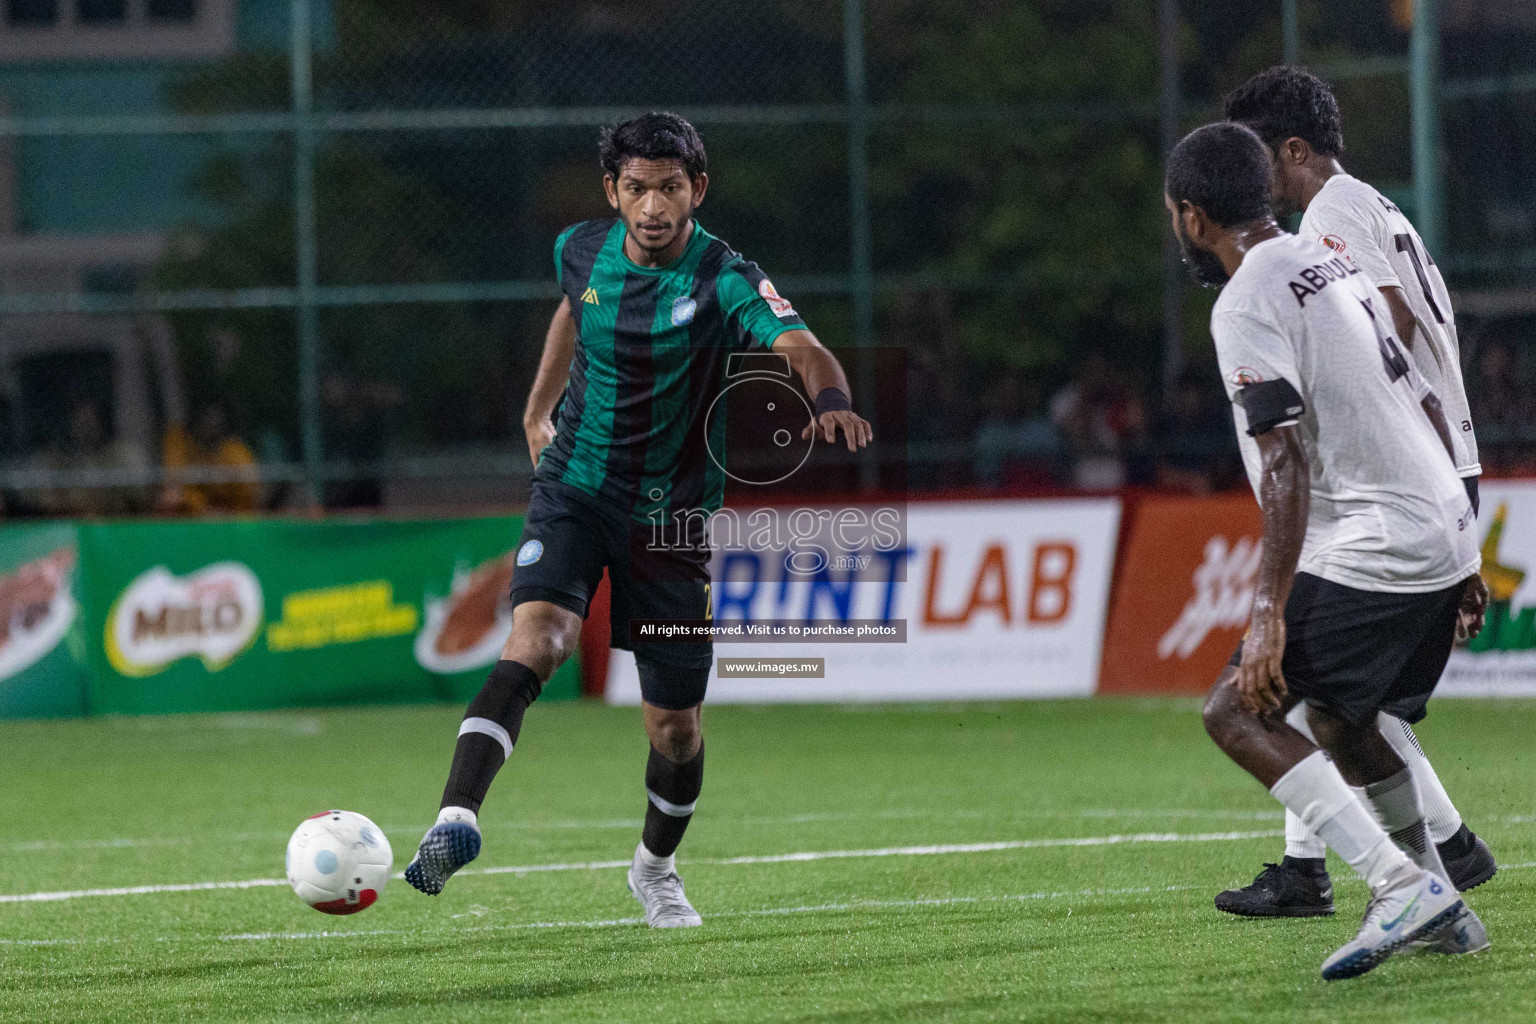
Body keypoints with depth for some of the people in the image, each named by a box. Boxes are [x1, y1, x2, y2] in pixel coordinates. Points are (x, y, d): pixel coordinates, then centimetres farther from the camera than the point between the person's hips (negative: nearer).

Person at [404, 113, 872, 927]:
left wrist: (831, 400, -58)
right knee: (536, 640, -27)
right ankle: (455, 822, -40)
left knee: (674, 724, 6)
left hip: (671, 514, -1)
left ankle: (656, 867, 36)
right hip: (575, 488, 1)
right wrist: (539, 410, 25)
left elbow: (802, 348, -36)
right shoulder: (581, 251, -4)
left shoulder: (726, 281, -18)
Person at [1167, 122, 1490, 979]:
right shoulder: (1334, 266, 17)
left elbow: (1286, 466, -20)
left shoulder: (1247, 305, -12)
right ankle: (1443, 914, 27)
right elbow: (1426, 407, 21)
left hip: (1372, 550, -9)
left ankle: (1403, 885, -18)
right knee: (1340, 720, 25)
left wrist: (1269, 612, -22)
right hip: (1444, 536, 9)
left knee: (1237, 712, -8)